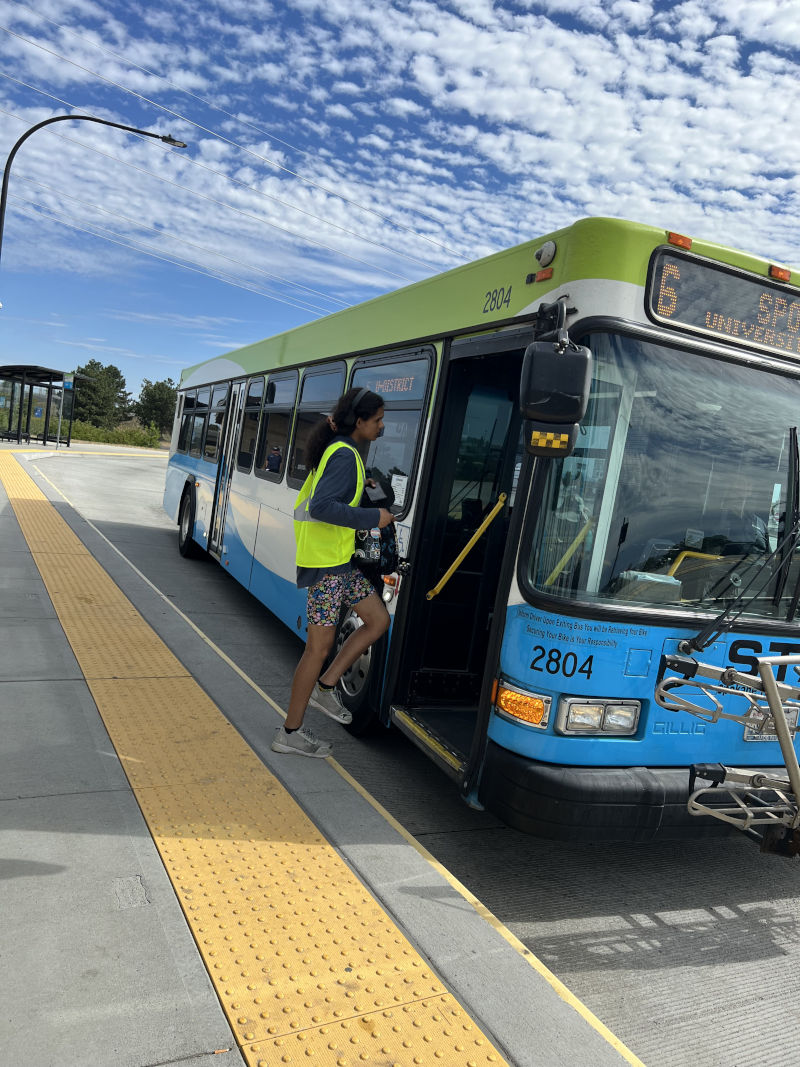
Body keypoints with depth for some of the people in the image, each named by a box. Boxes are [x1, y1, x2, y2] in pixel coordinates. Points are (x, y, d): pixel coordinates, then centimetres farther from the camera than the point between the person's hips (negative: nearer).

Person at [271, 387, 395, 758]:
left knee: (378, 619, 12)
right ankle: (290, 732, 10)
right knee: (320, 645, -3)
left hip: (338, 559, 10)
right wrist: (372, 517, -20)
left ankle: (325, 686, 19)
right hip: (326, 560, -10)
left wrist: (358, 487, 16)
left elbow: (321, 491, 25)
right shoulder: (345, 456, -17)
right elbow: (320, 508, -27)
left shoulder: (336, 450, 13)